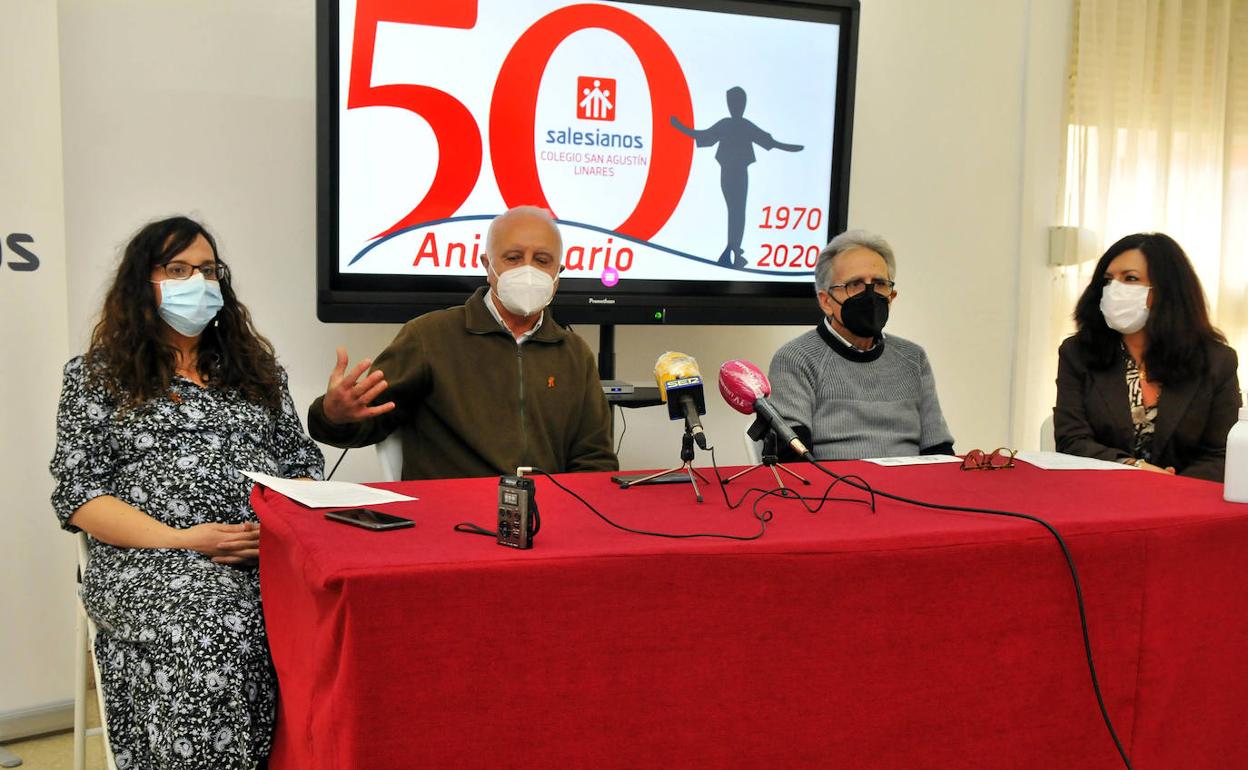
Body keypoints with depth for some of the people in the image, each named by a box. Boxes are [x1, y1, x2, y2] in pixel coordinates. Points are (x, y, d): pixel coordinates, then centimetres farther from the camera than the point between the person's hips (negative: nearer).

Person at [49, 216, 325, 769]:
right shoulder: (96, 375, 12)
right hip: (149, 561, -3)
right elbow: (78, 495, 3)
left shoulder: (256, 366, 23)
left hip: (272, 553, 3)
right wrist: (179, 540, -12)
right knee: (215, 627, -37)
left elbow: (303, 464, 19)